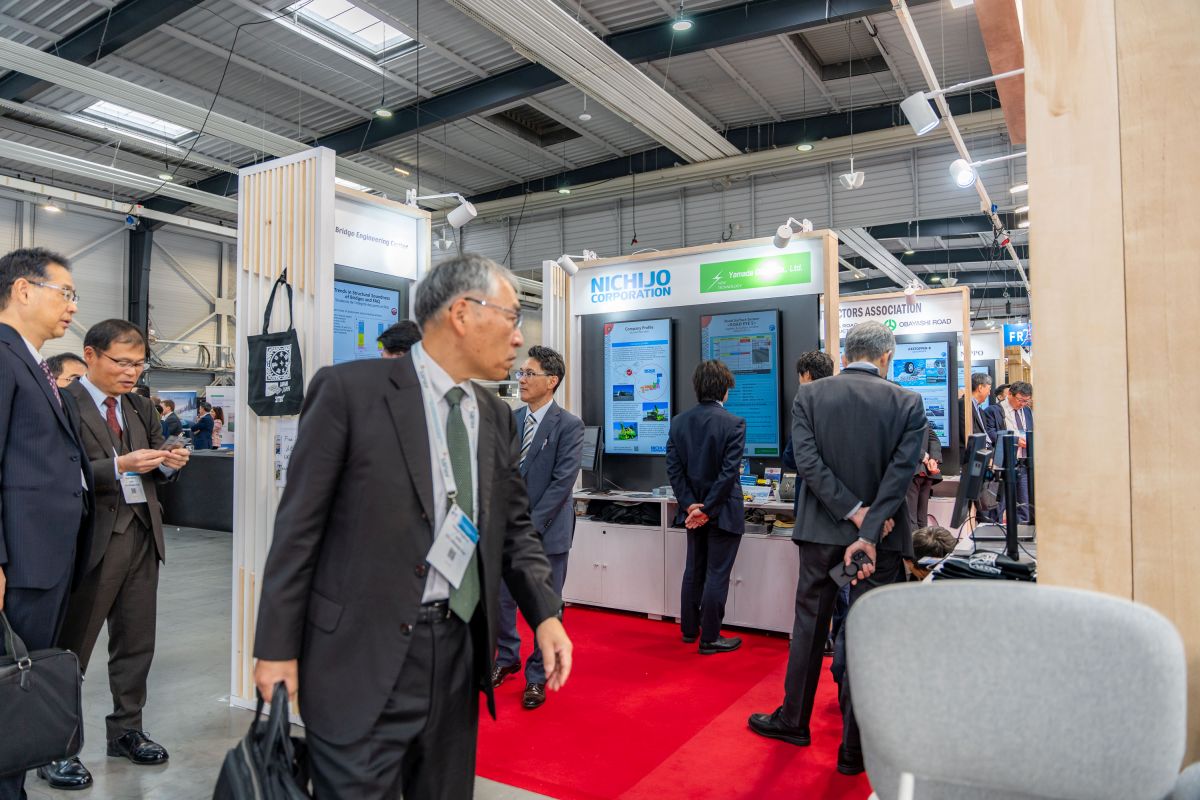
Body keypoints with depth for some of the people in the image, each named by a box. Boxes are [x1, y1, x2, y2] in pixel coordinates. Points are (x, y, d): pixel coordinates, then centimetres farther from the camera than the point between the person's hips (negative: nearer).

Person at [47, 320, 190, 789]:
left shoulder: (142, 408, 12)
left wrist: (168, 463, -8)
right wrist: (118, 466, -26)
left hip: (142, 534, 7)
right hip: (91, 537, -6)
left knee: (136, 643, 14)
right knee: (70, 648, 6)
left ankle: (126, 731, 29)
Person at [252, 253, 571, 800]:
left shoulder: (497, 417, 7)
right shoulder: (350, 389, -10)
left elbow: (515, 526, 10)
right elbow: (299, 526, -8)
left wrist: (545, 612, -4)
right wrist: (278, 647, -6)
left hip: (460, 651, 6)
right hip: (365, 653, -5)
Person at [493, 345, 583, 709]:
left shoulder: (569, 425, -8)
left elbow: (562, 481, -14)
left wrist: (531, 525, -17)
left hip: (547, 530, -4)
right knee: (501, 600, 13)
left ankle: (537, 676, 25)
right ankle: (507, 658, 38)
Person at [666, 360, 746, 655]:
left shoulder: (679, 422, 0)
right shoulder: (734, 424, -16)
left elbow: (673, 468, -4)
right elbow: (729, 472, -19)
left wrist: (690, 504, -5)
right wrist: (707, 509, -14)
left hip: (693, 509, 6)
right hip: (722, 510, -5)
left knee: (693, 570, 18)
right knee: (717, 574, 4)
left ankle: (689, 629, 29)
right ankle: (709, 639, 12)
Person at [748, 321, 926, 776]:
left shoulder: (809, 396, -2)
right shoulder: (908, 403, -4)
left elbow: (807, 460, -12)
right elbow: (900, 474, -13)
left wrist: (854, 513, -13)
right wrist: (869, 533, -16)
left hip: (822, 529, 1)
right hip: (882, 534, -1)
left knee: (809, 623, 16)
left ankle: (793, 720, 31)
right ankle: (854, 749, 18)